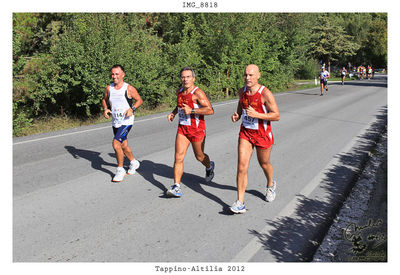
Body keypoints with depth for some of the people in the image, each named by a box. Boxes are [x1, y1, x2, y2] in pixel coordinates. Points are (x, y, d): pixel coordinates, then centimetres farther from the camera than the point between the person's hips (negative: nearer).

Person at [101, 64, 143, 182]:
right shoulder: (108, 88, 2)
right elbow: (104, 100, 18)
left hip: (126, 121, -6)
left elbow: (139, 100, -1)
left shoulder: (129, 88, -10)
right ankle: (133, 162, 43)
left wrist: (132, 108, -18)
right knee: (123, 145, 17)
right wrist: (105, 109, -2)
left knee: (116, 143, -18)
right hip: (115, 122, 6)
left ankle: (120, 170, -1)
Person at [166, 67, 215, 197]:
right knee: (178, 157, -7)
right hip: (182, 128, 5)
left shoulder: (197, 92, -16)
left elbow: (210, 110, -23)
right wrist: (173, 113, 9)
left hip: (197, 129, -5)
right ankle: (176, 187, -5)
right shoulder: (179, 91, 7)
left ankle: (209, 167, 49)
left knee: (199, 156, 15)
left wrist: (192, 110, -26)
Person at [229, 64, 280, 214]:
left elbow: (277, 116, -16)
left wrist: (257, 115, -28)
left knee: (264, 164, 18)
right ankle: (240, 203, -2)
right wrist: (237, 114, -3)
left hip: (262, 134, -3)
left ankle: (270, 185, 52)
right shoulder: (242, 91, -1)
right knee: (242, 167, -7)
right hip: (245, 133, 4)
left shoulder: (265, 93, -18)